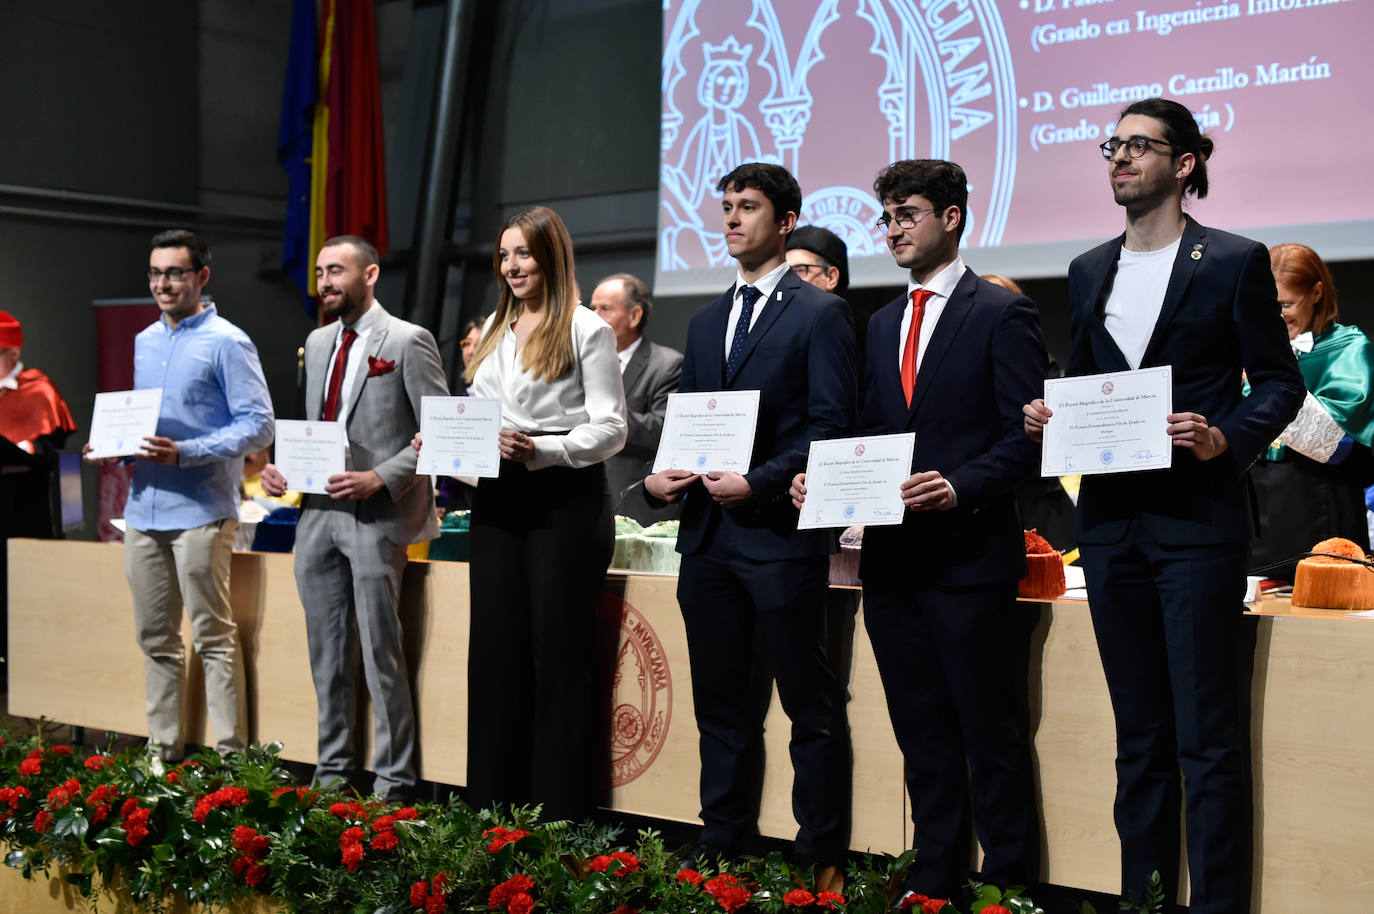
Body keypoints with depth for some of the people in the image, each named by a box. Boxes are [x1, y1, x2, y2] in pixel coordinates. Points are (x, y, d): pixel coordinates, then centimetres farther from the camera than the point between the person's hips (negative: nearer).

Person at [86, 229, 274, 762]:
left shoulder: (226, 343, -6)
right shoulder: (144, 342, 17)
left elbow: (258, 426, -13)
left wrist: (183, 453, -21)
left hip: (199, 511, -7)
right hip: (143, 509, 7)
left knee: (213, 636, -3)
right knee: (154, 637, 11)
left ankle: (230, 755, 2)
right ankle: (162, 748, 20)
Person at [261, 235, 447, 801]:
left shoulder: (408, 342, -5)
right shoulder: (318, 343, 17)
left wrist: (380, 479, -19)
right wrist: (286, 468, 4)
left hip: (376, 517, -7)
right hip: (318, 514, 7)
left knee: (380, 653, -4)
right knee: (326, 654, 12)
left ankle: (393, 782, 6)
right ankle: (333, 773, 22)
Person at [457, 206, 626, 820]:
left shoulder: (585, 330, -4)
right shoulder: (494, 329, 18)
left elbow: (610, 429, -9)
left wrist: (539, 450, -20)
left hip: (564, 499, -7)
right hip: (497, 499, 7)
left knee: (560, 654, -3)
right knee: (495, 649, 9)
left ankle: (562, 814, 4)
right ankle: (492, 805, 17)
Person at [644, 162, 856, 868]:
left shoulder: (820, 314, -2)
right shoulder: (706, 321, 19)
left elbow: (831, 427, -10)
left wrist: (758, 484, -19)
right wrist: (663, 475, 2)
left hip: (780, 532, -7)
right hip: (707, 533, 7)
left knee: (811, 705, 1)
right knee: (719, 701, 13)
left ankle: (819, 857, 9)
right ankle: (721, 842, 23)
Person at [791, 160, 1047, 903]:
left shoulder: (1002, 314, -3)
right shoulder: (882, 325, 17)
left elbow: (1025, 435, -10)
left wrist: (960, 486, -23)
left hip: (969, 555, -6)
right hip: (892, 560, 7)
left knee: (991, 737, 1)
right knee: (922, 737, 14)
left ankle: (1007, 886, 12)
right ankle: (933, 882, 23)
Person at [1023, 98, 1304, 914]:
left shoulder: (1235, 262, -1)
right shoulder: (1089, 272, 15)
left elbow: (1279, 382, -1)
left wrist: (1227, 439, -18)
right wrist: (1049, 416, 0)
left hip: (1197, 519, -5)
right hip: (1112, 522, 5)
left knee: (1207, 737, -3)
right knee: (1139, 734, 13)